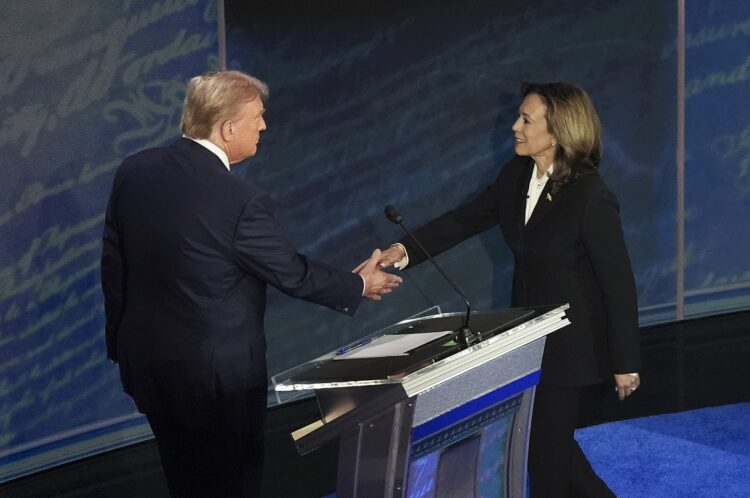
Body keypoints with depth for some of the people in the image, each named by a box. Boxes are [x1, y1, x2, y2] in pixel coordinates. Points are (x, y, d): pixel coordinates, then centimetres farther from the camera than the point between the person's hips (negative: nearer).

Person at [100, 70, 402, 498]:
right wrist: (359, 285, 6)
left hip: (146, 362, 7)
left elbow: (114, 265, 3)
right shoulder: (240, 202, -24)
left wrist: (121, 342, 16)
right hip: (218, 374, -6)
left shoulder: (134, 172, -5)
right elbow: (293, 273, -12)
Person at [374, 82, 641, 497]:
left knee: (547, 449, 4)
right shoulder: (516, 177, -2)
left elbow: (618, 283, -19)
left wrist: (626, 363, -15)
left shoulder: (591, 198, -23)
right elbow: (464, 220, 4)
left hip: (572, 346, -7)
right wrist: (407, 250, -12)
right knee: (546, 438, 20)